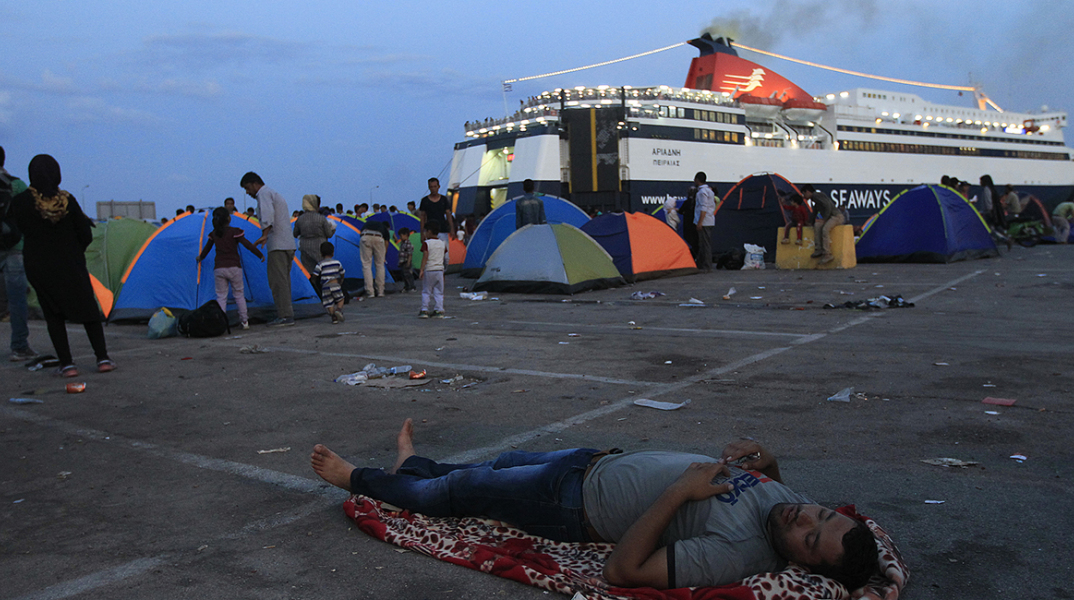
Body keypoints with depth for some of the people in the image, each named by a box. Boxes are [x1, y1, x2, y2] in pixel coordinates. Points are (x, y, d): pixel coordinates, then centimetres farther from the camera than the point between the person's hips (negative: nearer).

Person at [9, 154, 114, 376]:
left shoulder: (19, 202, -12)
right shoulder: (67, 200, -10)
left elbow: (24, 229, 2)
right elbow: (85, 235, -4)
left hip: (38, 267, 0)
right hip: (70, 265, 0)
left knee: (53, 315, 10)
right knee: (88, 309, 11)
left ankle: (67, 364, 6)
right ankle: (103, 359, 7)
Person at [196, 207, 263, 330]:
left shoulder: (214, 234, 6)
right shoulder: (234, 232, -7)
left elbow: (207, 248, 20)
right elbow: (248, 245, -11)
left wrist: (200, 257, 40)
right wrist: (260, 255, 0)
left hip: (219, 270, 2)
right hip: (234, 268, -2)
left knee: (221, 296, 5)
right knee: (239, 294, 9)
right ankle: (245, 321, 9)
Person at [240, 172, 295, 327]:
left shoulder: (264, 193, -5)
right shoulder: (275, 194, 26)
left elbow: (268, 214, -23)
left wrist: (264, 235, -32)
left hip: (277, 244, -10)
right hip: (288, 243, 10)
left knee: (278, 280, -9)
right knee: (283, 280, 13)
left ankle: (285, 316, -11)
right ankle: (287, 312, 15)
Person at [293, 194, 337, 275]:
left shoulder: (300, 219, -1)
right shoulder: (321, 218, -10)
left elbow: (295, 234, 11)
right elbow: (329, 234, -4)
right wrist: (332, 228, 17)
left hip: (305, 250, 3)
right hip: (320, 249, -3)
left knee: (308, 273, 5)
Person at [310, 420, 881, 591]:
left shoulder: (737, 556, -35)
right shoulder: (784, 495, -13)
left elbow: (622, 570, -36)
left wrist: (679, 491, -38)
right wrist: (759, 457, -9)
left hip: (574, 504, -7)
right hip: (605, 458, 7)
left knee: (455, 491, 10)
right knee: (507, 461, 26)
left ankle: (358, 478, 37)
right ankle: (413, 465, 56)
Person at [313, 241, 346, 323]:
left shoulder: (320, 264, -1)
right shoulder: (337, 263, 8)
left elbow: (315, 275, -5)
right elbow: (342, 273, 18)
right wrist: (341, 281, 36)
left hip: (325, 286, -1)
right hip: (335, 284, 1)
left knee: (328, 303, 4)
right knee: (340, 300, 14)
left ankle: (334, 317, -9)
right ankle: (339, 310, -13)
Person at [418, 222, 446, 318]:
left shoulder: (426, 243, -8)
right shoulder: (442, 243, 8)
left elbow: (425, 257, -16)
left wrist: (421, 270, -16)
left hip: (429, 270, -4)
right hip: (440, 270, 4)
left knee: (426, 292, 4)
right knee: (438, 292, 7)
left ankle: (424, 310, 3)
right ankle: (439, 311, 3)